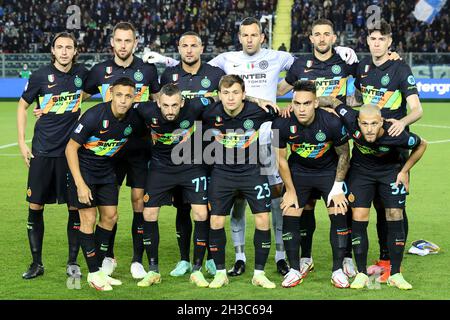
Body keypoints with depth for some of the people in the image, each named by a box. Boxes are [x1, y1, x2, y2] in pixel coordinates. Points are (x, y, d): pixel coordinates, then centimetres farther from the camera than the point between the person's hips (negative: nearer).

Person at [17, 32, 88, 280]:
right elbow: (22, 106, 7)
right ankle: (37, 263, 14)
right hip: (43, 151, -1)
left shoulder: (82, 73, 1)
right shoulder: (41, 76, -4)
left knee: (75, 207, 2)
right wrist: (21, 142, 2)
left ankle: (72, 262, 14)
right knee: (35, 206, 1)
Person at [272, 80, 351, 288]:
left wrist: (338, 188, -10)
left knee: (339, 215, -10)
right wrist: (290, 191, -4)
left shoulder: (332, 122, -27)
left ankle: (338, 270, 2)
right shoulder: (282, 125, -24)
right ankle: (294, 271, 8)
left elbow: (344, 154, -10)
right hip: (298, 171, 1)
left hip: (329, 171, -1)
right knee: (289, 216, -6)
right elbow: (281, 158, -7)